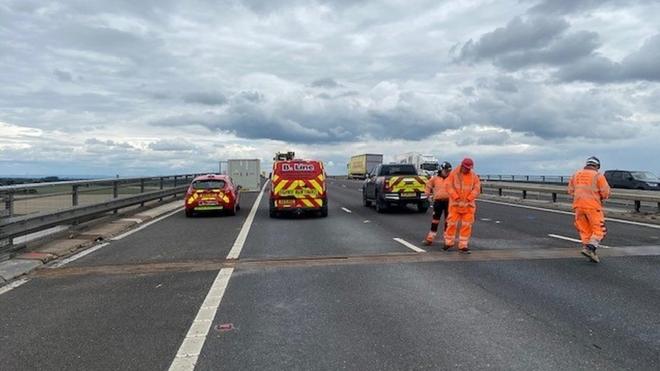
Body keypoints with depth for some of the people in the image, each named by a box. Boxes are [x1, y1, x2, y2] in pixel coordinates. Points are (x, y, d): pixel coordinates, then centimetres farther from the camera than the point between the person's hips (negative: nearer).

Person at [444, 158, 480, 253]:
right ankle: (449, 242, 17)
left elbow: (477, 188, -3)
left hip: (468, 204, 2)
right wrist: (457, 198, -16)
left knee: (467, 225, 1)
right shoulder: (454, 173, -4)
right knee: (452, 223, 1)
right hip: (455, 203, -2)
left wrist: (468, 199, -13)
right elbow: (449, 186, -9)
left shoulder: (474, 175, 1)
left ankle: (463, 245, 9)